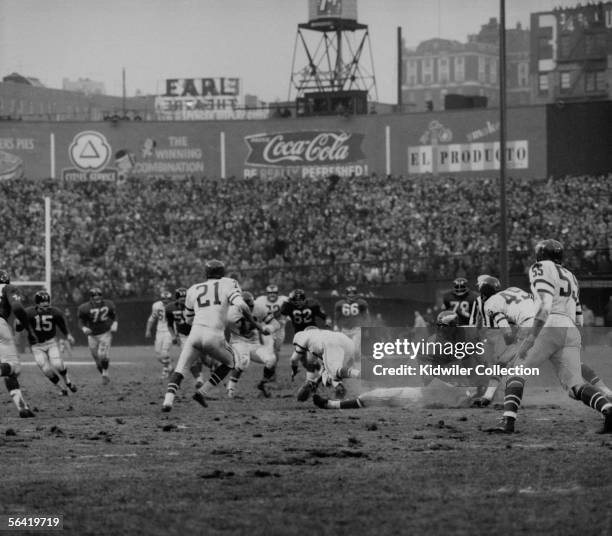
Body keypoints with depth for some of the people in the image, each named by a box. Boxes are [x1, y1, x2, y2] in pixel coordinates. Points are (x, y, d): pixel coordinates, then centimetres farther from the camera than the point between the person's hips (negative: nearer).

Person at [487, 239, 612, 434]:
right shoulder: (570, 277, 30)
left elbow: (545, 305, -10)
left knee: (517, 372, 3)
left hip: (547, 329, -6)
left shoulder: (541, 269, 6)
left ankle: (508, 420, -15)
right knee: (575, 383, -3)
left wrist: (530, 337, -18)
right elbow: (578, 319, 29)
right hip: (571, 333, 6)